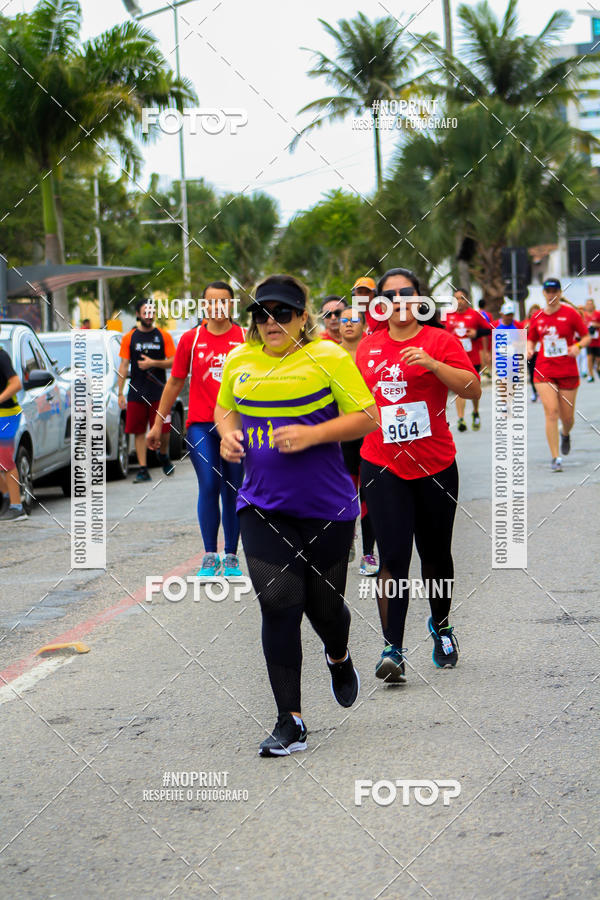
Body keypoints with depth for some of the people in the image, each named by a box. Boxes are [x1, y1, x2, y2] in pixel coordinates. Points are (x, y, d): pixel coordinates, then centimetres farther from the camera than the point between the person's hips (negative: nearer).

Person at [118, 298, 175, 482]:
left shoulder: (163, 336, 5)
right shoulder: (129, 338, 6)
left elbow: (173, 362, 2)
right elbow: (123, 366, 6)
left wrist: (153, 363, -13)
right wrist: (120, 393, 1)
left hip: (159, 393, -1)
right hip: (136, 393, 1)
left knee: (163, 430, -3)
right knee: (139, 432, 0)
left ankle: (163, 456, 27)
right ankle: (143, 469, 5)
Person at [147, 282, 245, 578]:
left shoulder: (245, 339, 2)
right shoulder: (190, 339, 4)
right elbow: (175, 382, 12)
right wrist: (158, 423, 13)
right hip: (200, 424, 0)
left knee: (233, 492, 4)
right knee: (208, 486, -10)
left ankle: (231, 559, 13)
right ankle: (209, 558, -3)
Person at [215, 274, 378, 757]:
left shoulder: (328, 358, -6)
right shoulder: (239, 361, 7)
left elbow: (367, 417, -7)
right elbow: (225, 407, 25)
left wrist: (313, 434, -19)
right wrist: (228, 433, 3)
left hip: (326, 505, -2)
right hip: (262, 507, 3)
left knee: (322, 603, 8)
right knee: (278, 603, -8)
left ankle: (339, 659, 46)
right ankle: (291, 721, -3)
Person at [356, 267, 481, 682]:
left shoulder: (440, 340, -2)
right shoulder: (369, 347, 9)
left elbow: (473, 389, -13)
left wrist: (432, 364, -25)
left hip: (435, 466, -1)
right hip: (383, 466, 1)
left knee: (436, 555, 12)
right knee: (394, 556, -10)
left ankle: (441, 625, 38)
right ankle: (393, 650, -13)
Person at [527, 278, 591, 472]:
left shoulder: (570, 314, -3)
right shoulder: (537, 317, 5)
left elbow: (586, 336, 2)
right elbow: (531, 340, 18)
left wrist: (578, 346, -18)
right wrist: (529, 349, -4)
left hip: (568, 372, -1)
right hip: (544, 371, 1)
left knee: (567, 417, 6)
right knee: (551, 411, -14)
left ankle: (565, 435, 44)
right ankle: (555, 458, -11)